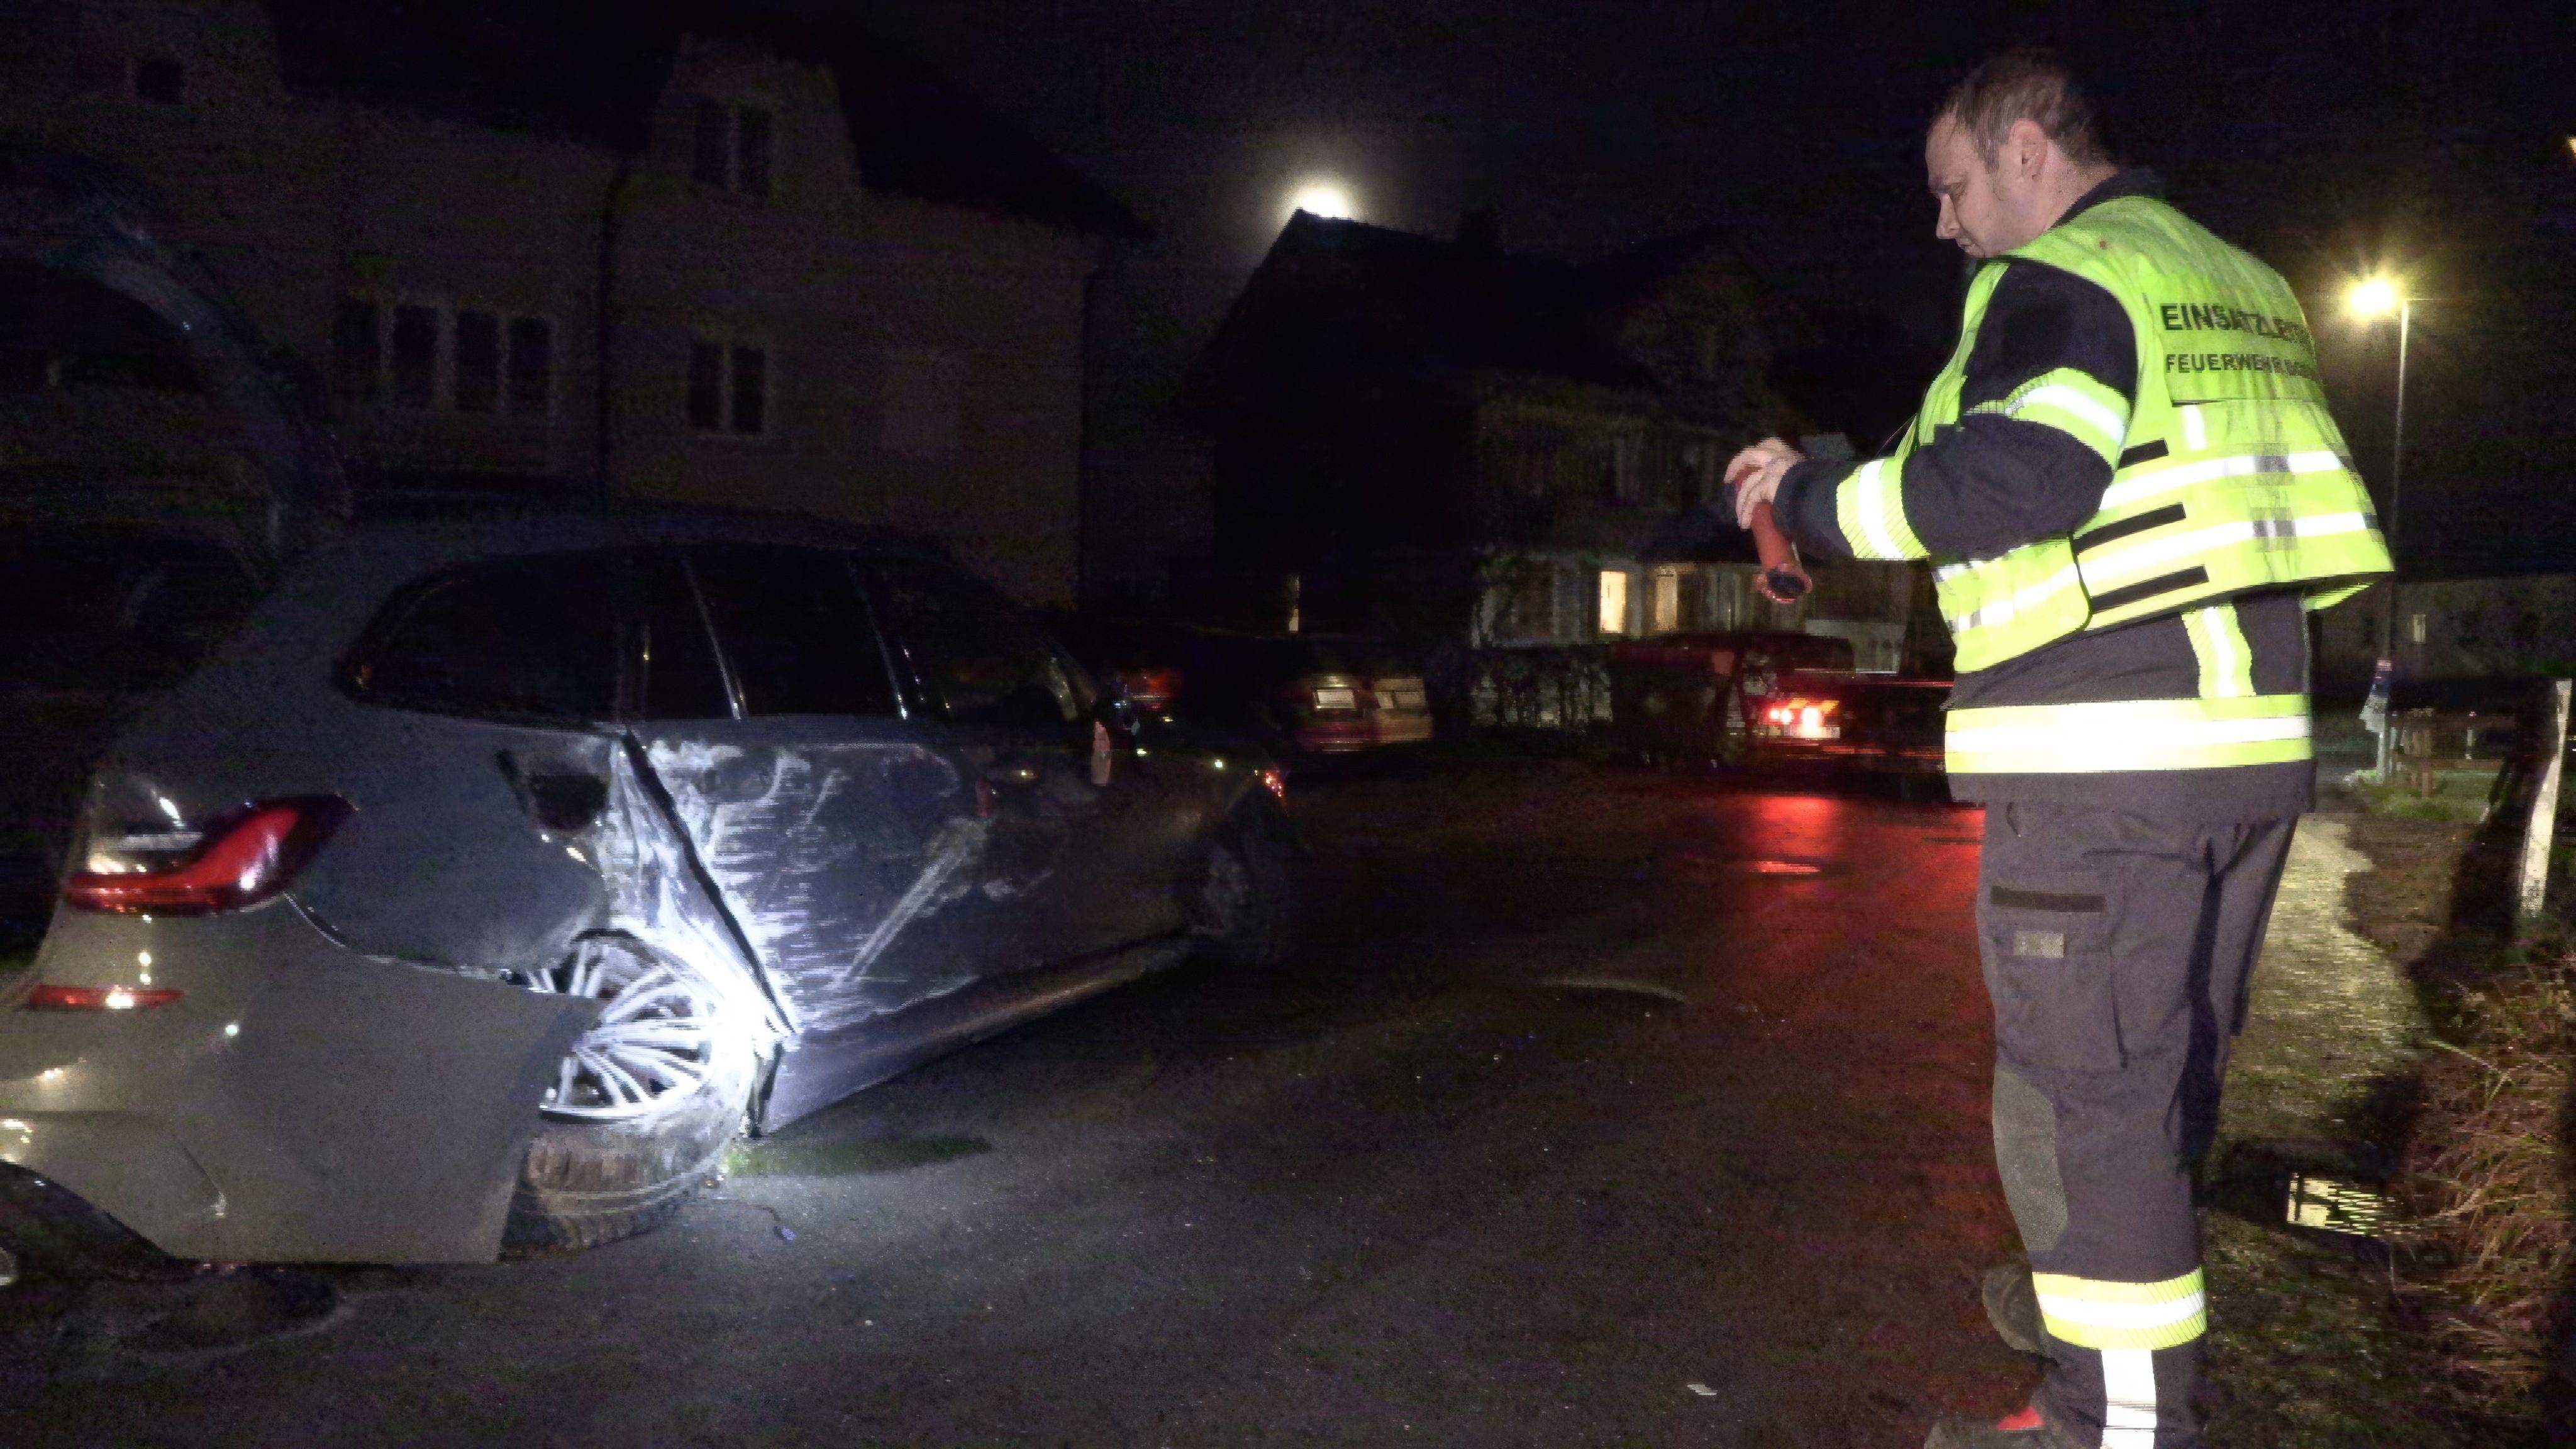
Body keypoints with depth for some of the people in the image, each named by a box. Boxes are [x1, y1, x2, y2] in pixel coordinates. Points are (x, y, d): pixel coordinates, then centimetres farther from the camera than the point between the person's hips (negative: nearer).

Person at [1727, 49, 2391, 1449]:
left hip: (2104, 757, -9)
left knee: (2080, 1092, -3)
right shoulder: (2243, 288, 19)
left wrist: (1815, 500, -12)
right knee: (2165, 1069, 20)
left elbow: (2010, 482, -24)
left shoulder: (2062, 280, -9)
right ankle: (2110, 1297, 37)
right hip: (2251, 737, 9)